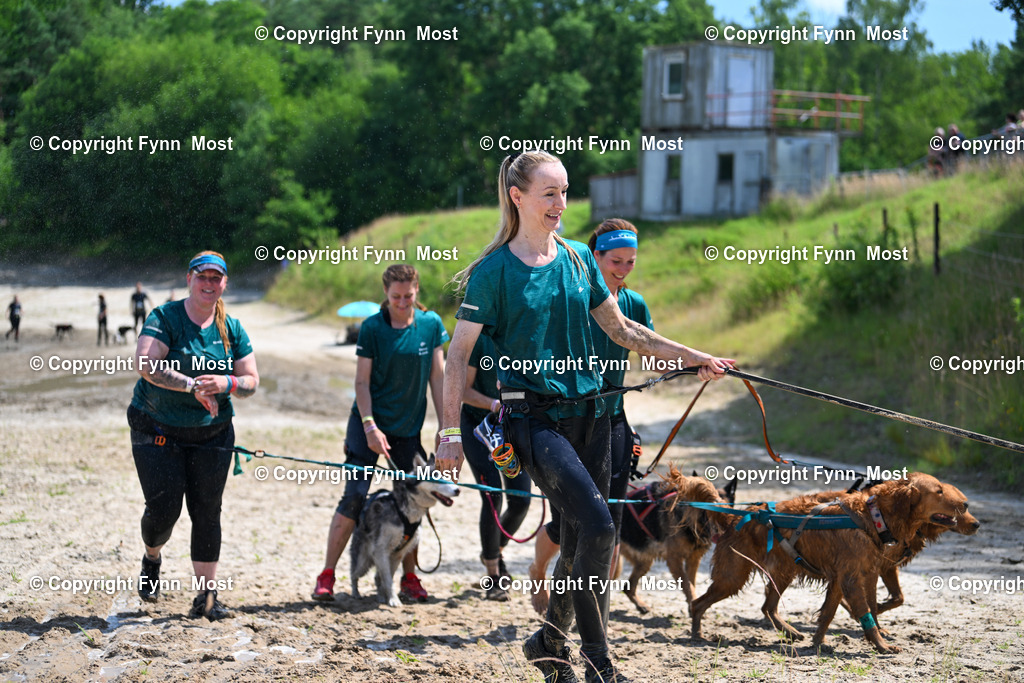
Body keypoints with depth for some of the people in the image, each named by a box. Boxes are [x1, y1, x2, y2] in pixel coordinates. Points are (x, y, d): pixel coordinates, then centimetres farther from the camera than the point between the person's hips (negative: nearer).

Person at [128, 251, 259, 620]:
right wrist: (193, 386, -29)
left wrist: (225, 384, -19)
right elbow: (146, 365, -24)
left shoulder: (232, 329, 4)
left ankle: (206, 596, 6)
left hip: (212, 433, 3)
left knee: (207, 512, 0)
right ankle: (151, 559, 28)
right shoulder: (165, 317, -9)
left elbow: (251, 381, 3)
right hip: (157, 431, -3)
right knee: (163, 509, -6)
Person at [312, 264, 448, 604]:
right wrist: (370, 426, -16)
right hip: (369, 424, -3)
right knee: (354, 497, -9)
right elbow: (362, 381, -7)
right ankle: (326, 576, -4)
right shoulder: (372, 327, -9)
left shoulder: (431, 324, -2)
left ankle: (410, 578, 14)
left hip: (409, 429, 3)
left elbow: (438, 377, 2)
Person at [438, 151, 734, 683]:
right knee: (596, 524, -21)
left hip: (588, 414, 6)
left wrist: (696, 359, 15)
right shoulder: (493, 272, -5)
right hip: (534, 416, -6)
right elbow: (459, 352, -6)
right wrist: (451, 434, -12)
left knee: (580, 543, 7)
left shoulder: (577, 258, 10)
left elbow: (622, 330, 18)